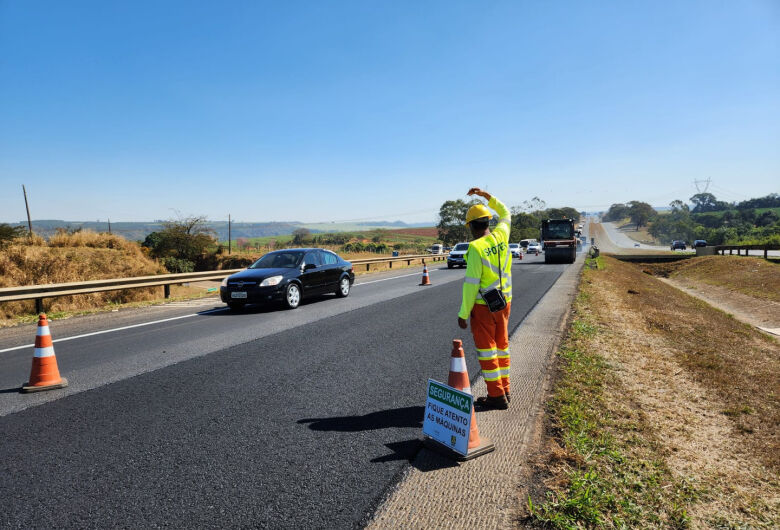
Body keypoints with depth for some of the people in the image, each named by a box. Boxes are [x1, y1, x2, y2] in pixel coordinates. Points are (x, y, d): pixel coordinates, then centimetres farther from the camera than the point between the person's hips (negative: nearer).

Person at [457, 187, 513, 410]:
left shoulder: (476, 248, -19)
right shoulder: (500, 236, 0)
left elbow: (471, 284, -20)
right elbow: (505, 214, 23)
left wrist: (463, 313, -14)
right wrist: (486, 195, 20)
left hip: (483, 306, -7)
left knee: (486, 349, 3)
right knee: (501, 346, 16)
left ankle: (497, 396, 8)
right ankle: (504, 390, 25)